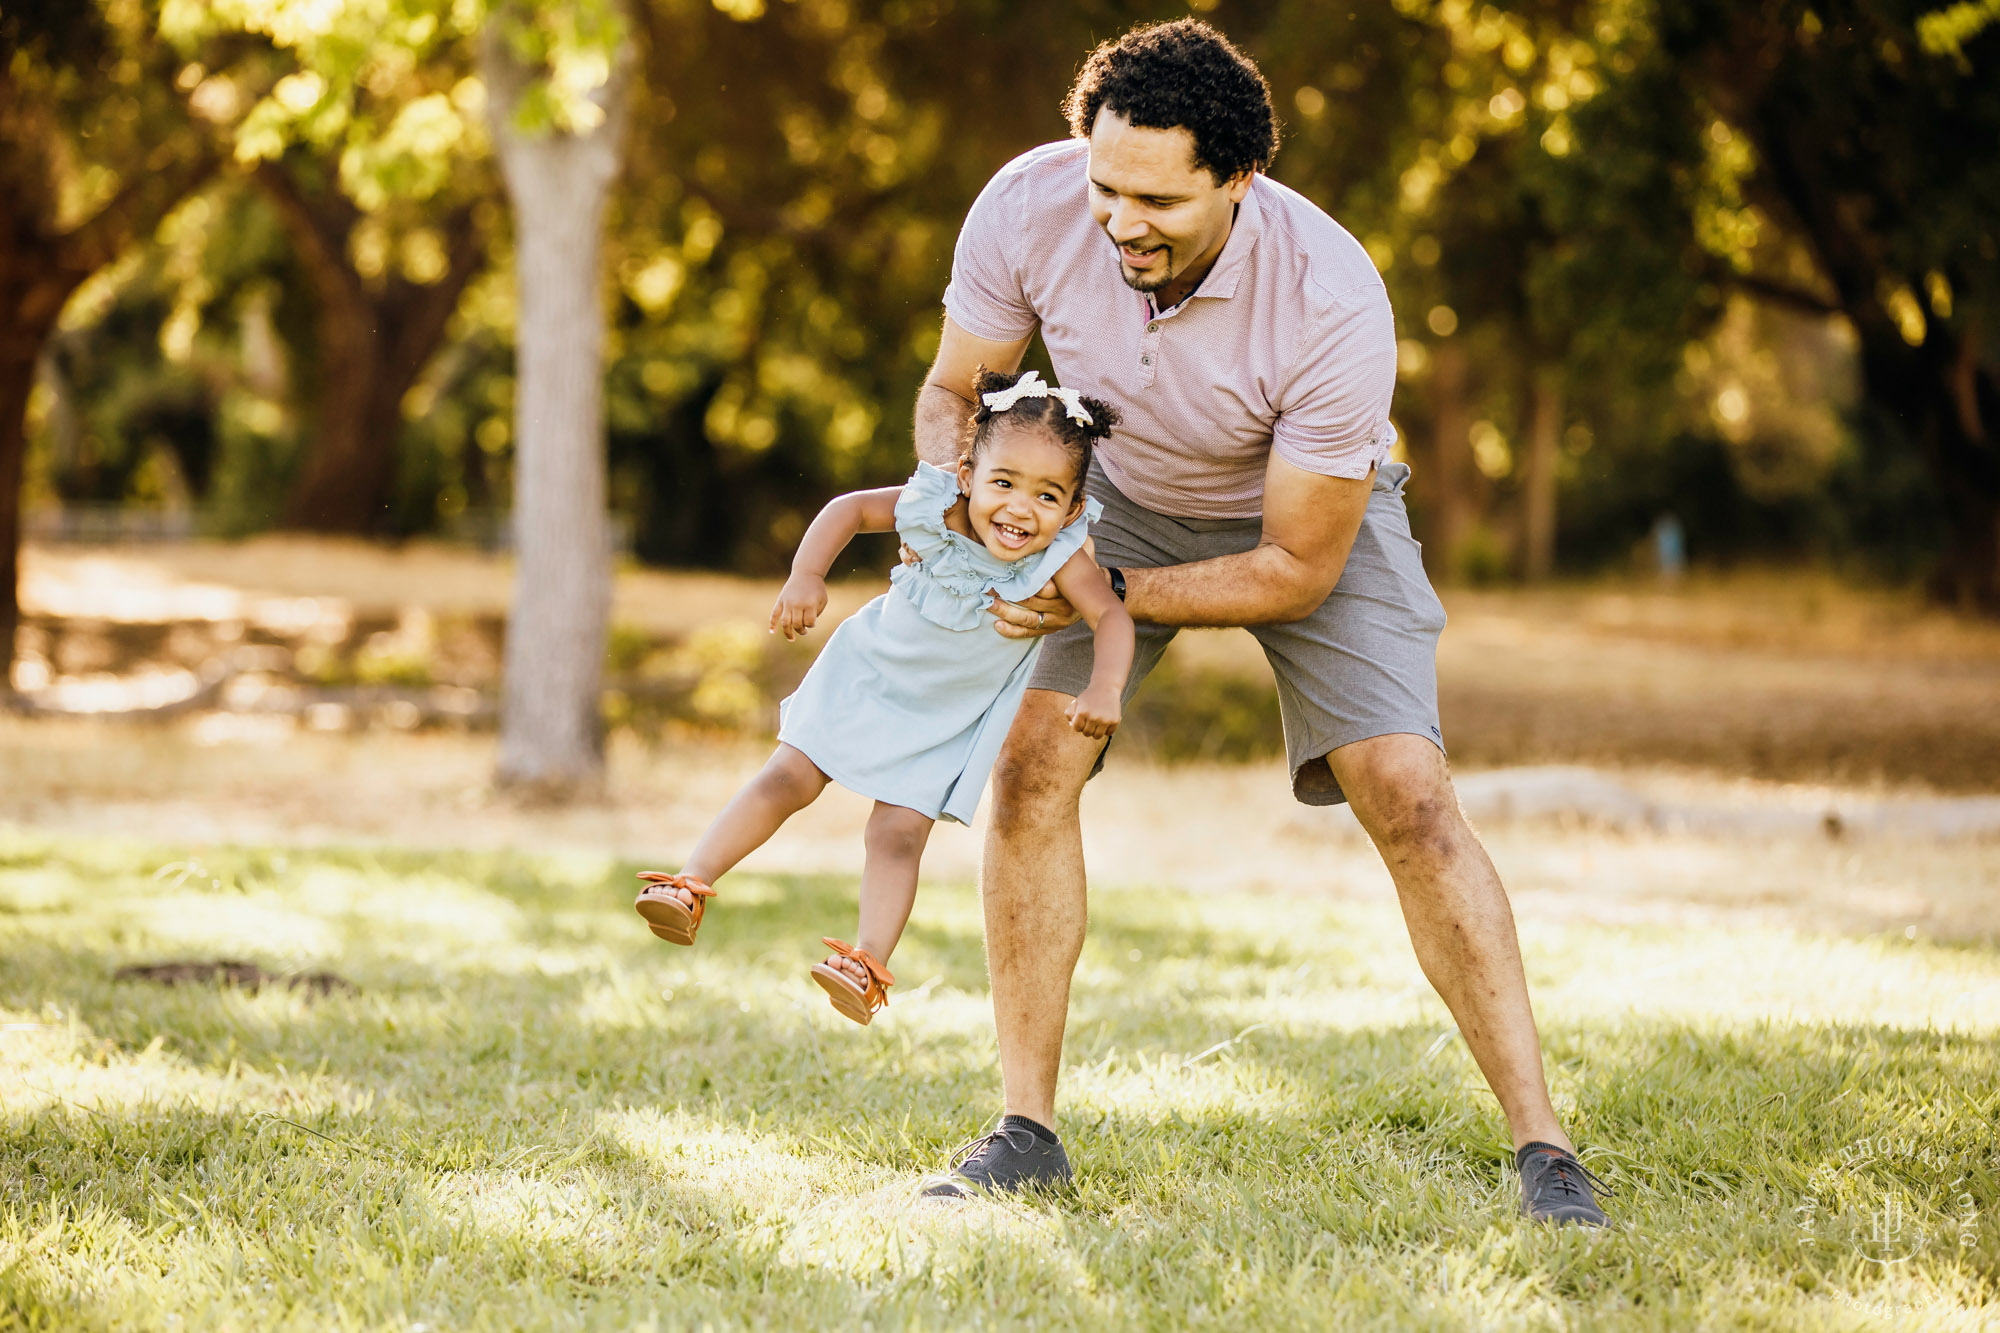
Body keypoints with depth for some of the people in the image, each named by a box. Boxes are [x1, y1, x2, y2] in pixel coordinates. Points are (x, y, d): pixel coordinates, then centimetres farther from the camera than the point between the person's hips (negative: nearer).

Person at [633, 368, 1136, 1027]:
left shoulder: (1060, 556, -30)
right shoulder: (933, 508, -28)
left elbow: (1112, 616, -34)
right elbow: (851, 508, -14)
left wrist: (1105, 688, -52)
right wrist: (805, 576, -27)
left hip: (951, 714, -1)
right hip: (870, 671, 1)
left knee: (899, 832, -9)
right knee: (790, 779, -1)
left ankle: (868, 963, -8)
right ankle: (692, 884, 2)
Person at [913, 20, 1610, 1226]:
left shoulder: (1334, 302, -38)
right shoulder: (1028, 208, -29)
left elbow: (1298, 570, -27)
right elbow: (954, 390, -8)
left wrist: (1107, 592, -27)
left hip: (1312, 514, -3)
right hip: (1120, 495, 3)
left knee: (1409, 797, -17)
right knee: (1031, 765, -14)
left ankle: (1542, 1146, -11)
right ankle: (1028, 1130, -4)